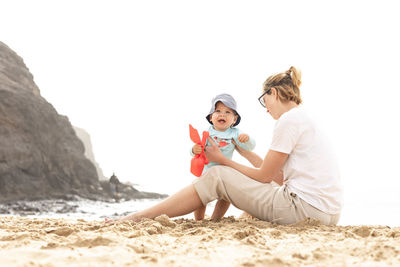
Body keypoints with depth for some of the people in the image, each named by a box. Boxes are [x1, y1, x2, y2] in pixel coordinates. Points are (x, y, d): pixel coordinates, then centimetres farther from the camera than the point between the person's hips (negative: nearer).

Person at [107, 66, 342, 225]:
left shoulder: (290, 119, -8)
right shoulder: (305, 120, 21)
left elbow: (265, 176, -4)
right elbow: (280, 177, 18)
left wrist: (223, 160, 9)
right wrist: (245, 151, 25)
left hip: (307, 208, -9)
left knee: (216, 177, -3)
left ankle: (140, 216, 3)